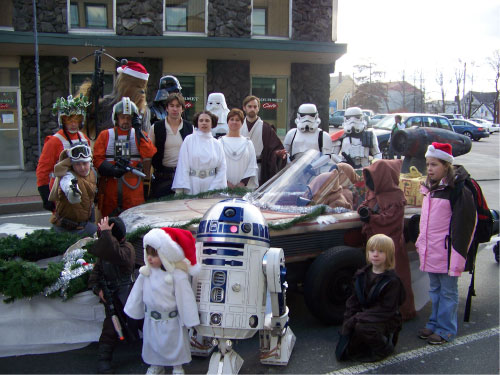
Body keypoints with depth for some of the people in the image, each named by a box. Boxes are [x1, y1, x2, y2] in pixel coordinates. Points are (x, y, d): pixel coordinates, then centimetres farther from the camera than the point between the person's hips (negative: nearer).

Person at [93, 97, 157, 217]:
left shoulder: (139, 135, 12)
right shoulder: (105, 135, 11)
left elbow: (150, 154, -5)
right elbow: (97, 159, 3)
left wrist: (139, 134, -9)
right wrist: (111, 169, -14)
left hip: (133, 187, 0)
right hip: (109, 185, 1)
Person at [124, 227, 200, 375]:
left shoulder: (177, 276, -24)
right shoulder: (146, 273, -8)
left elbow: (184, 299, -18)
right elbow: (138, 294, 4)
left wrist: (189, 321, -12)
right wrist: (134, 312, 12)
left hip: (171, 321, -4)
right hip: (151, 320, 5)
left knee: (175, 345, 15)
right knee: (152, 343, 21)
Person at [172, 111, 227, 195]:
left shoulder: (217, 144, 7)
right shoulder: (189, 140, 2)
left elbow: (222, 169, 5)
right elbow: (183, 166, -3)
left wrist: (213, 189, -6)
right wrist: (179, 191, -10)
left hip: (211, 185, 2)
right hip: (193, 186, -1)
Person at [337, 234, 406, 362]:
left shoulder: (392, 280, -13)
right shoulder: (362, 275, 7)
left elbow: (386, 309, -18)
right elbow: (353, 301, 10)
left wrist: (359, 317, -24)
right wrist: (349, 319, -6)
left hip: (385, 321, -5)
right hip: (363, 315, 5)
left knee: (363, 327, -31)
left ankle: (384, 347, -5)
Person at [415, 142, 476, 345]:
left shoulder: (458, 191, -15)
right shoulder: (430, 189, 12)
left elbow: (465, 225, -18)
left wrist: (457, 256, -20)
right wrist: (421, 242, 19)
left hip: (446, 253, -8)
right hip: (430, 252, 8)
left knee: (448, 291, 5)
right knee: (435, 290, 19)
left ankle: (445, 330, 16)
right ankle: (434, 324, 31)